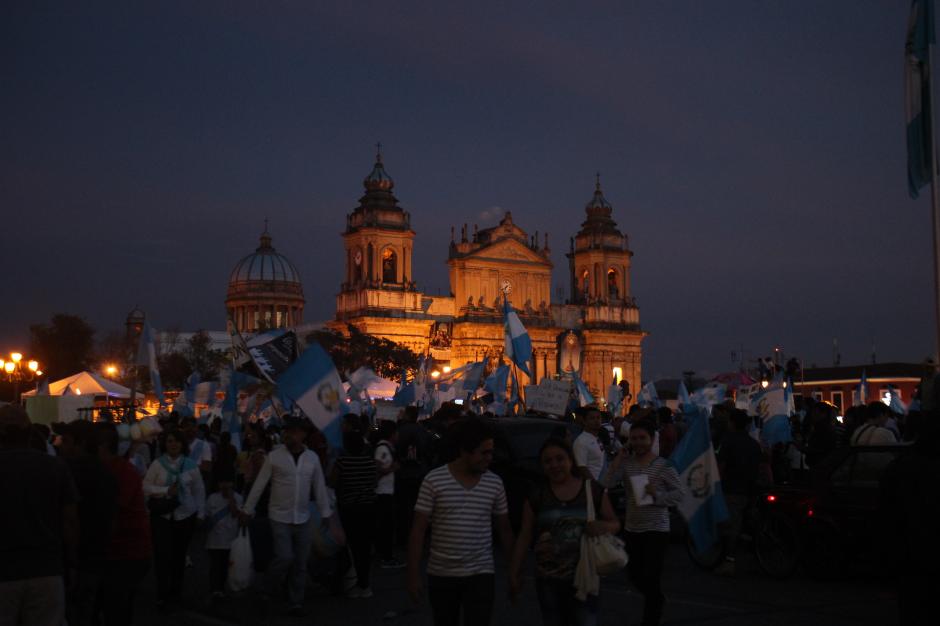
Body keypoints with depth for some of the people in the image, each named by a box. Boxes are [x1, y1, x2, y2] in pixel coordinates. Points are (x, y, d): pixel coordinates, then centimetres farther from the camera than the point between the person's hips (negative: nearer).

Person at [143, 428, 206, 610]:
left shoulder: (191, 465, 2)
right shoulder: (157, 464, -2)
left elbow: (199, 491, 7)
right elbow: (146, 486, -3)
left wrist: (200, 513, 5)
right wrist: (166, 491, -16)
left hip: (185, 515, 1)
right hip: (162, 514, -1)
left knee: (179, 554, 7)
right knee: (162, 554, -8)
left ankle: (175, 591, 24)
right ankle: (162, 595, 1)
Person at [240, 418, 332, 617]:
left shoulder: (312, 457, 1)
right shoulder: (274, 456, -8)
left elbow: (319, 487, 7)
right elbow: (259, 485, -4)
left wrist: (326, 513, 6)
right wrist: (247, 510, -1)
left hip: (302, 518, 3)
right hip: (279, 517, -3)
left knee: (300, 563, 6)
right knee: (285, 557, -12)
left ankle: (296, 603, 19)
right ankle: (269, 589, 16)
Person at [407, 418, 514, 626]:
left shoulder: (495, 483, 0)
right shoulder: (434, 480, -8)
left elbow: (504, 528, 9)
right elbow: (418, 530, -7)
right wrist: (413, 574, -10)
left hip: (480, 574, 1)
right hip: (441, 575, -1)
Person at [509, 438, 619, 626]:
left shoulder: (594, 490, 0)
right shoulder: (536, 497, 2)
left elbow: (615, 523, 7)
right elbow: (524, 537, 5)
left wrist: (604, 526, -16)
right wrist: (514, 573, 4)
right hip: (549, 580, 1)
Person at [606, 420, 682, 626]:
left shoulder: (664, 466, -8)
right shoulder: (626, 463, 2)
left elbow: (678, 494, -6)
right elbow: (609, 486, -7)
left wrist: (657, 495, -21)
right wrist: (616, 463, -15)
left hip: (656, 529, -5)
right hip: (631, 528, 5)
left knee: (651, 577, -6)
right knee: (634, 574, 17)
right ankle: (657, 602, 44)